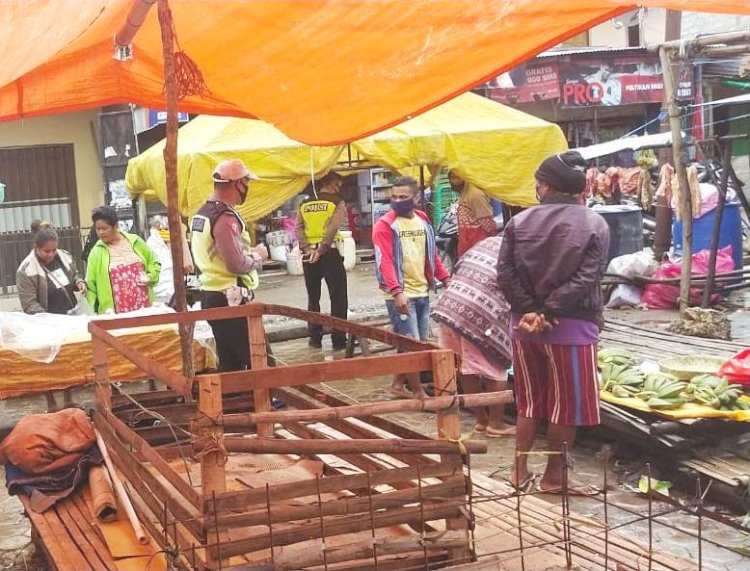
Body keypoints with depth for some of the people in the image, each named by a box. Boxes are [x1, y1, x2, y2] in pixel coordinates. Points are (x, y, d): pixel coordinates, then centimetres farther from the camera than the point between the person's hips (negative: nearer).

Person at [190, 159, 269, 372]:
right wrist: (258, 256, -6)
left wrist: (249, 252, 13)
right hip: (232, 300, -10)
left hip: (211, 296, 10)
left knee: (229, 362, 13)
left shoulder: (201, 214, 12)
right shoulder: (225, 218, -18)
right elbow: (237, 265, -24)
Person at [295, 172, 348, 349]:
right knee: (338, 298, 3)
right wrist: (321, 250, -18)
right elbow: (333, 228, -16)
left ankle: (315, 338, 15)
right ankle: (338, 339, 1)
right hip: (330, 254, -4)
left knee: (313, 298, 14)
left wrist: (308, 249, -9)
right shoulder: (337, 202, -3)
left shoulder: (305, 205, 11)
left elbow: (298, 229, -1)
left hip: (309, 256, 5)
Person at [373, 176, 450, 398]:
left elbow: (432, 255, 19)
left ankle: (398, 385, 26)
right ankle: (418, 392, 7)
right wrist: (397, 291, -28)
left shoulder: (423, 220, 11)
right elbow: (385, 261, -18)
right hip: (400, 295, -7)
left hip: (422, 293, 7)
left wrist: (445, 278, 10)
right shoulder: (384, 224, -9)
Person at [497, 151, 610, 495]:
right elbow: (585, 279, -15)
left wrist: (530, 311, -10)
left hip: (524, 324, 4)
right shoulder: (595, 225, -5)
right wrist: (548, 313, -15)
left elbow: (505, 273, -6)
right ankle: (553, 476, 14)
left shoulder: (519, 222, 2)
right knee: (567, 405, 8)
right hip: (571, 326, -3)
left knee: (529, 401, 16)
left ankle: (520, 471, 21)